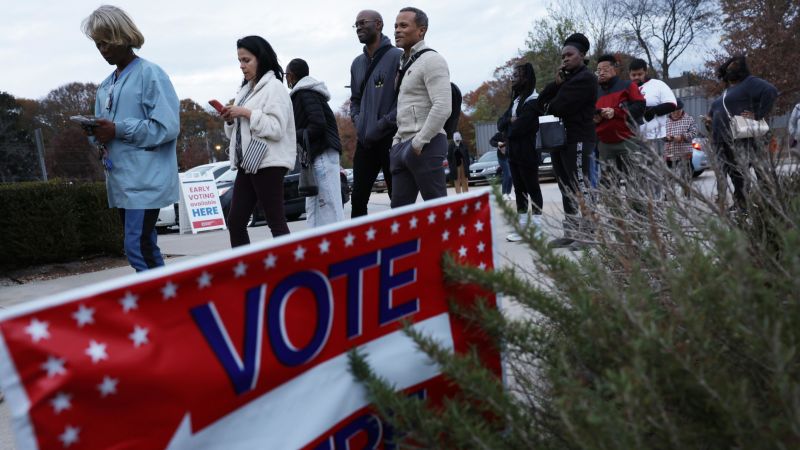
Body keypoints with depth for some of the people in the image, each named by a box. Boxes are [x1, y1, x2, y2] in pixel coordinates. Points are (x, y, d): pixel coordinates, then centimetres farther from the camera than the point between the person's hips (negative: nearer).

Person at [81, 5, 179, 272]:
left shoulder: (150, 74, -6)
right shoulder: (105, 86, 18)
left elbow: (168, 127, -15)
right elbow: (104, 132, 21)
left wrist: (119, 130, -17)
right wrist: (96, 133, -2)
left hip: (145, 179, -8)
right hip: (120, 179, 8)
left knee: (137, 248, -12)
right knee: (145, 247, 12)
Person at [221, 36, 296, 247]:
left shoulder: (274, 87, -6)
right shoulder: (245, 89, 18)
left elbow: (277, 129, -17)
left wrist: (247, 113, -17)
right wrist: (230, 120, 3)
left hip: (268, 163, -9)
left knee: (276, 222, -5)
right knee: (235, 222, 7)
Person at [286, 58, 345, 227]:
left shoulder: (305, 93, -8)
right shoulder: (306, 92, 21)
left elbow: (318, 125, -18)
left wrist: (293, 136, -9)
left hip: (323, 153, -10)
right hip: (315, 154, 10)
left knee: (329, 204, -11)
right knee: (312, 207, 10)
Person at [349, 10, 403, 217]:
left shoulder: (397, 57, -5)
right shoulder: (357, 63, 17)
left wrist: (382, 125, -16)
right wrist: (357, 120, 5)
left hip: (390, 138, -6)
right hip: (364, 141, 6)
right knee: (358, 198, 6)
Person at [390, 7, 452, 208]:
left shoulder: (431, 60, -6)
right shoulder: (404, 64, 20)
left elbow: (443, 108, -18)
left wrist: (418, 143, -17)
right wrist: (398, 142, 12)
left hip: (425, 146, -9)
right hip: (402, 146, 9)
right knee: (399, 208, 6)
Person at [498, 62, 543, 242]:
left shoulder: (533, 101, -11)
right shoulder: (515, 101, 17)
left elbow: (519, 127, -21)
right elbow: (500, 123, 9)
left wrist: (508, 128, 0)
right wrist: (511, 121, -12)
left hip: (527, 154, -8)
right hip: (513, 153, 8)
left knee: (532, 189, -1)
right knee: (519, 189, 10)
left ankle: (536, 228, 3)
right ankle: (522, 226, 15)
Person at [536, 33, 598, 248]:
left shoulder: (585, 78, -8)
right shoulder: (566, 78, 22)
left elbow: (557, 107, -17)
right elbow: (542, 102, 11)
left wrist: (548, 106, 6)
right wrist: (556, 83, -3)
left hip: (577, 140, -9)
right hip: (560, 140, 9)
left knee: (580, 188, -10)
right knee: (567, 189, 8)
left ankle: (590, 233, -6)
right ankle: (571, 233, 11)